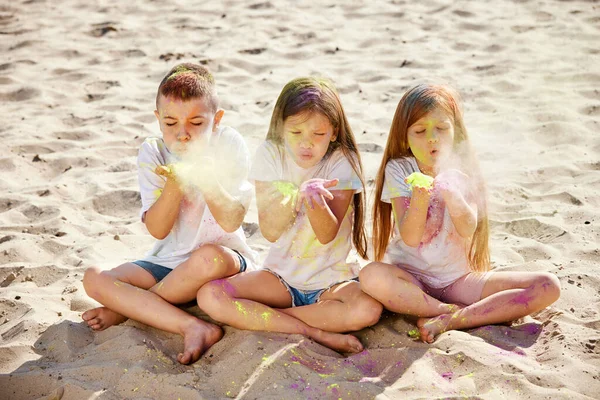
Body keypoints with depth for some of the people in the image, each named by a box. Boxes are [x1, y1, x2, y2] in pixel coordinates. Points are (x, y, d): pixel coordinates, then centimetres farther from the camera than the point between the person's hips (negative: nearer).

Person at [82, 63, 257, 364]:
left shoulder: (228, 145, -10)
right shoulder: (152, 153, -3)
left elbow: (231, 223, -18)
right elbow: (157, 229, -12)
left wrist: (204, 177, -33)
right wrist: (175, 183, -27)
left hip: (226, 259, -3)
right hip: (168, 261, 4)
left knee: (209, 256, -39)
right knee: (94, 278, -19)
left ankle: (125, 309, -16)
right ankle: (193, 327, -31)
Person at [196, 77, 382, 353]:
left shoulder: (342, 162, -9)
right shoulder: (270, 156, -5)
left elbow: (327, 235, -20)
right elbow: (270, 232, -12)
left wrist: (315, 201, -41)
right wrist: (297, 196, -31)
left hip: (331, 279, -2)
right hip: (281, 275, 2)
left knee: (368, 309, -34)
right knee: (209, 296, -22)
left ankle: (259, 317, -19)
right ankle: (316, 333, -21)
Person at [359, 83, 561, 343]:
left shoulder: (463, 171, 0)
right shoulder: (399, 170, -4)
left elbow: (468, 229, -17)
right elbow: (410, 238, -15)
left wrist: (452, 195, -38)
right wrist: (419, 199, -35)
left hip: (458, 279, 2)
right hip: (410, 278, -2)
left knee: (548, 286, -17)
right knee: (371, 276, -37)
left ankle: (449, 321, -24)